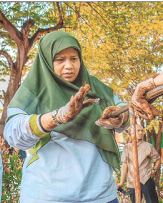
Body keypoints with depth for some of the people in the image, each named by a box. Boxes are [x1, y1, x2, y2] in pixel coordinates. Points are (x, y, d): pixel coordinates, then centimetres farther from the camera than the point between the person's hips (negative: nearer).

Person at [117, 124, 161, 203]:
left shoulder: (148, 146, 6)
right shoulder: (127, 147, 10)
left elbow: (157, 159, 12)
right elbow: (124, 164, 6)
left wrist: (154, 170, -6)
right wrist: (122, 182, 2)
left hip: (146, 180, -1)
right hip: (132, 182, 2)